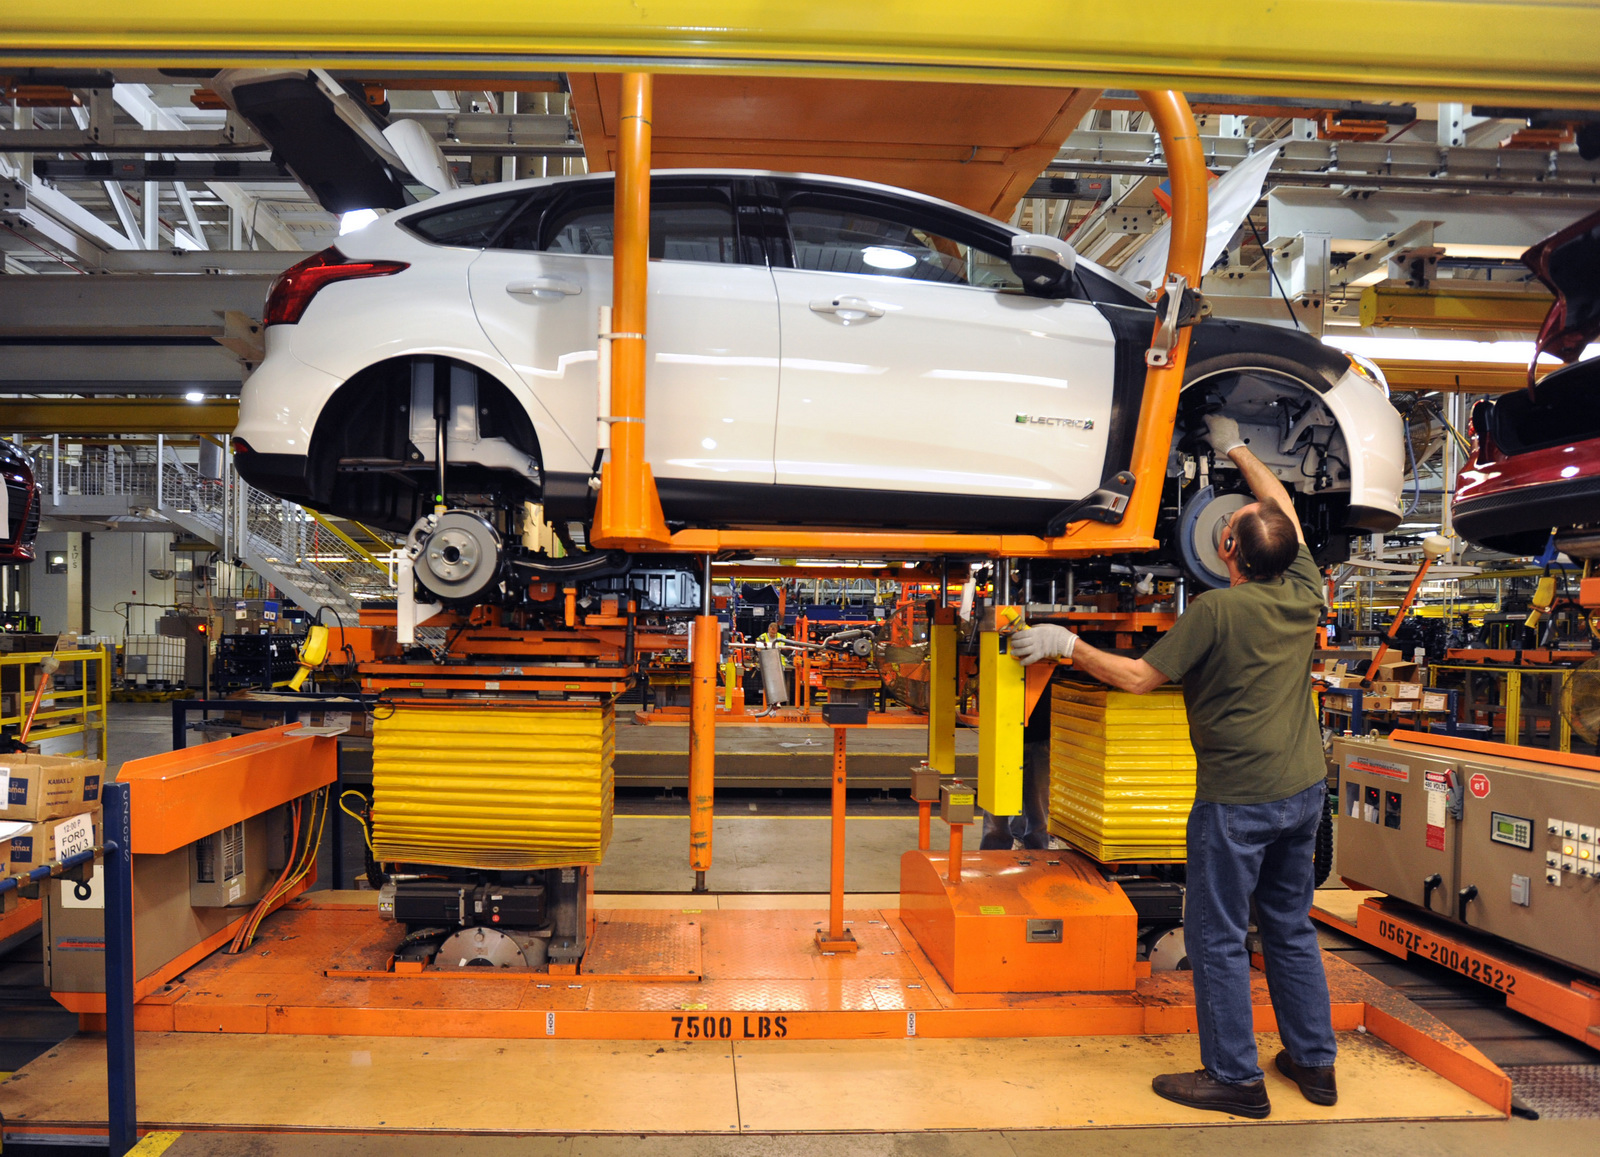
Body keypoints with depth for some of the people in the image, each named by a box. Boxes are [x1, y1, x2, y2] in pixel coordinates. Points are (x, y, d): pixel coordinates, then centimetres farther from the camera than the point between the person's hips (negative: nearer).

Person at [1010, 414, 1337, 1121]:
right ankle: (1313, 1061, 29)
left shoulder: (1215, 611, -18)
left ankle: (1235, 1077, 12)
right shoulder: (1303, 594, 0)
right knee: (1291, 928, 19)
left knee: (1217, 937, 4)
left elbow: (1140, 677, -13)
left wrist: (1066, 645, -4)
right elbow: (1284, 508, 17)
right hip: (1304, 790, 8)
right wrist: (1236, 449, 28)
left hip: (1237, 797, -7)